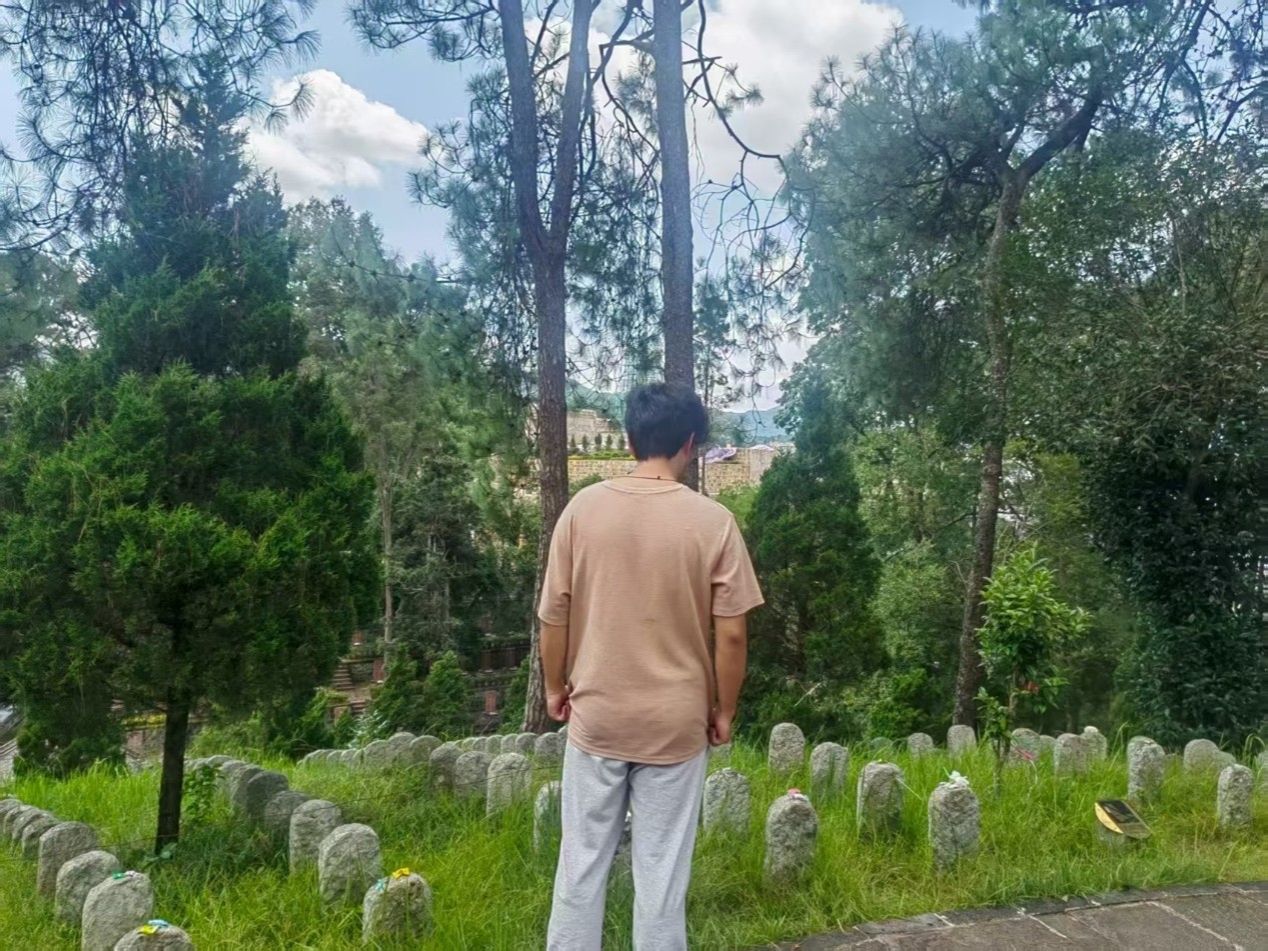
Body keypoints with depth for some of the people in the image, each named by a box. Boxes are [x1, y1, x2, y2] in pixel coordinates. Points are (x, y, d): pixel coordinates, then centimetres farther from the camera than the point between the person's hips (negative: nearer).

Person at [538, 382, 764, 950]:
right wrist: (724, 711, 6)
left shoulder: (584, 508, -7)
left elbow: (554, 616, -2)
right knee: (662, 868, 11)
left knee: (583, 858, 15)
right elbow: (731, 633, -8)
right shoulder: (713, 521, -10)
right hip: (677, 722, -1)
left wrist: (556, 687, 12)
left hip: (596, 715, 1)